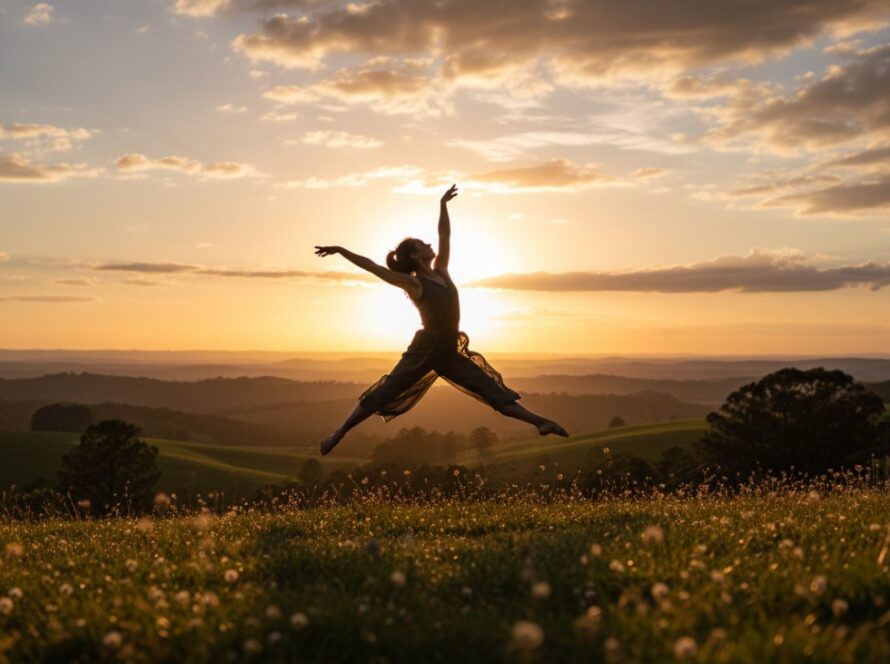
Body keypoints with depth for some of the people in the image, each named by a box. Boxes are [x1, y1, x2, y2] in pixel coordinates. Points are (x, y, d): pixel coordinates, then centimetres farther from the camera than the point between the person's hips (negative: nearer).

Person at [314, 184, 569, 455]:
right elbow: (372, 266, -9)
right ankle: (338, 434, 8)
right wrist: (341, 250, -13)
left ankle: (539, 422, 3)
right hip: (424, 351, -6)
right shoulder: (412, 283, -7)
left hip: (449, 352, 6)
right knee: (382, 395, 0)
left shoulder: (440, 271, 11)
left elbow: (445, 235, 18)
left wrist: (443, 204, 19)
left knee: (494, 390, 3)